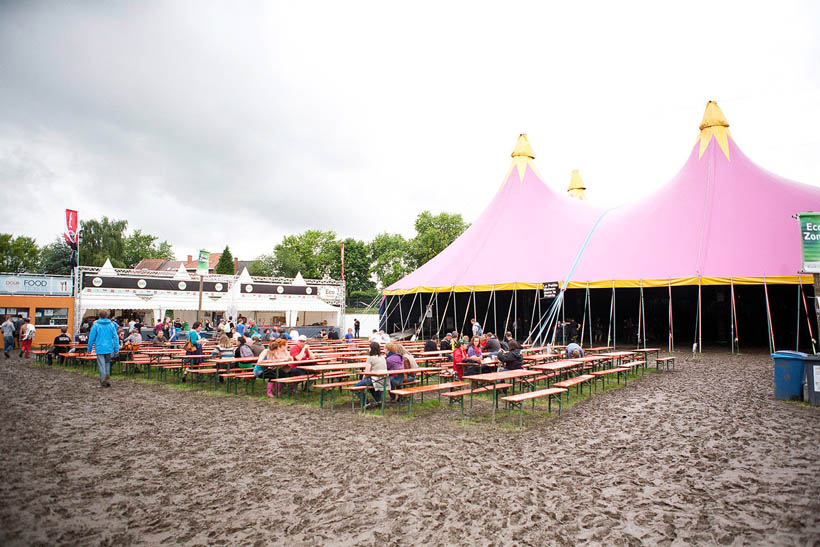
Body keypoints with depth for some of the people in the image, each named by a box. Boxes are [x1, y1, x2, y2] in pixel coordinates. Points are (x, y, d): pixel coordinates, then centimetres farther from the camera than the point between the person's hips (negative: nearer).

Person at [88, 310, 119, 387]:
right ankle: (107, 375, 11)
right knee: (107, 363, 20)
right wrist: (116, 348, 3)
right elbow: (115, 337, -1)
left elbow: (91, 338, -1)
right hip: (109, 348, 2)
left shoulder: (96, 325, -4)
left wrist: (89, 349, 8)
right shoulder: (111, 325, 0)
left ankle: (103, 381, 0)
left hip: (100, 348, -2)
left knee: (101, 365, 2)